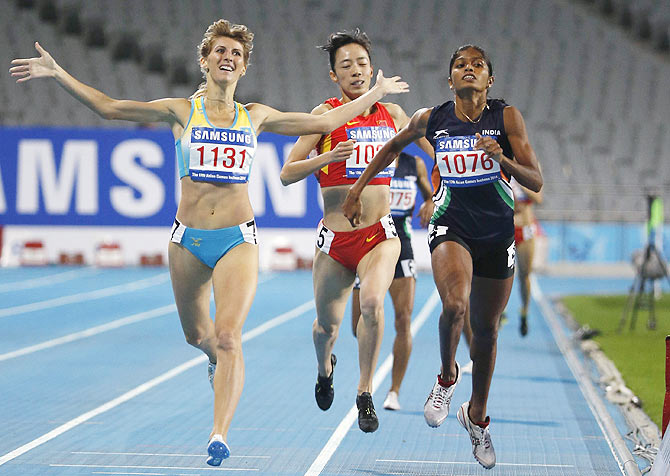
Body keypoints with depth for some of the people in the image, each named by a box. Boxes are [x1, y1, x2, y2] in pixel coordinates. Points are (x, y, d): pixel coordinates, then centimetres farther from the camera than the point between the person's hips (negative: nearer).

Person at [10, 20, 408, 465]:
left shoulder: (254, 117, 9)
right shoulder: (182, 111, 4)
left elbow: (325, 122, 18)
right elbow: (110, 107, 0)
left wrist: (374, 94, 20)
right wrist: (58, 74, -5)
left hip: (238, 239, -1)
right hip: (188, 238, 1)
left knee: (228, 337, -16)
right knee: (196, 334, 16)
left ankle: (220, 435, -18)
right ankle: (218, 360, 53)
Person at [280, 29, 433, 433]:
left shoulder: (390, 112, 7)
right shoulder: (326, 115, -4)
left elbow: (434, 149, 26)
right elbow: (287, 174, -8)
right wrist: (328, 157, -23)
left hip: (379, 234, 1)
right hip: (336, 238, -1)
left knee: (372, 302, -26)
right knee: (328, 324, 11)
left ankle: (366, 395, -10)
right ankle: (325, 367, 48)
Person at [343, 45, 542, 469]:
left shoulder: (507, 117, -8)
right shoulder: (431, 119, -3)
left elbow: (536, 182, -10)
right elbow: (393, 148, 17)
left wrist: (502, 158, -28)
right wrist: (357, 190, 17)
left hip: (497, 232, 1)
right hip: (451, 226, -1)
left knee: (487, 327, 12)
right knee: (455, 305, -29)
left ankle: (477, 416, 33)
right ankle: (447, 376, 1)